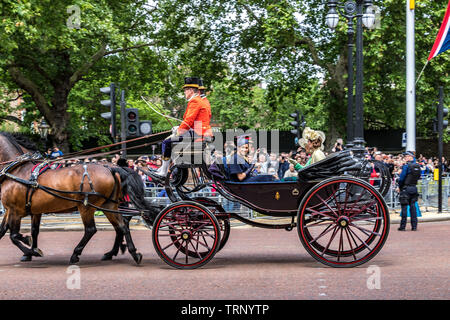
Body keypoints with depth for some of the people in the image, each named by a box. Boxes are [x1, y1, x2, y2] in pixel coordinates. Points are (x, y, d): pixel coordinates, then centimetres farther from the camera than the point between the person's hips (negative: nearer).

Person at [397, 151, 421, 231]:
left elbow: (401, 178, -12)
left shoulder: (406, 166, -13)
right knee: (413, 206, 10)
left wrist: (399, 187, 2)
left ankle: (403, 226, -1)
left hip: (406, 188, -6)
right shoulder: (417, 166, 6)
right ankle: (414, 226, 9)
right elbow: (418, 177, 14)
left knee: (404, 207, -2)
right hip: (414, 188, 6)